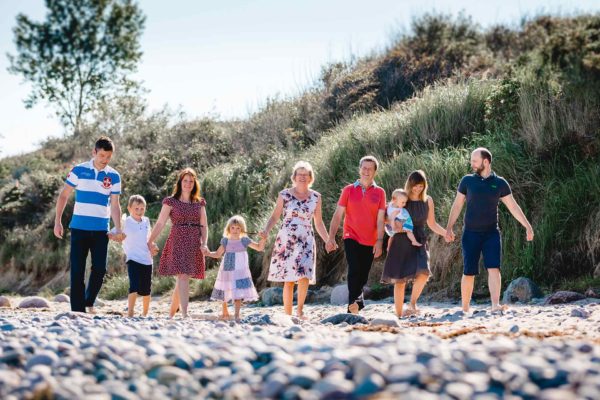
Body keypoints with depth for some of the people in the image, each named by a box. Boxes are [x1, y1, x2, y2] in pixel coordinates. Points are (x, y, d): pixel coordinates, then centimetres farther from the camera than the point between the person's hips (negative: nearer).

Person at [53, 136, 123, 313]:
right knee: (77, 270, -2)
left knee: (100, 269, -2)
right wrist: (58, 222, -3)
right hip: (79, 228, -2)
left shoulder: (114, 176, 4)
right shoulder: (79, 170, -1)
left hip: (101, 230, 2)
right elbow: (64, 196, 3)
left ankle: (89, 303, 19)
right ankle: (77, 309, 3)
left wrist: (118, 229, -5)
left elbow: (114, 205, 6)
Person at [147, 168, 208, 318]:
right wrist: (150, 241, -12)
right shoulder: (170, 201, 3)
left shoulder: (200, 203, 13)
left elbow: (203, 226, 10)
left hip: (194, 244, 4)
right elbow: (160, 223, -2)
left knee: (181, 279, 8)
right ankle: (185, 314, -21)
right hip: (177, 242, -3)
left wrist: (204, 243, -6)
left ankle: (171, 312, 23)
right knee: (183, 277, -16)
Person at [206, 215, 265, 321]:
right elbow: (217, 254, 11)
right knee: (225, 294, 11)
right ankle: (225, 313, 29)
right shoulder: (226, 241, 2)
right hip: (226, 271, 2)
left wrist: (263, 239, -17)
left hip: (240, 272, -2)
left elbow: (259, 248, 0)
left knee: (238, 294, -12)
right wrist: (208, 253, -5)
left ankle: (236, 314, -9)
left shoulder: (244, 241, -1)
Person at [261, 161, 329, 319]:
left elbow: (318, 223, 16)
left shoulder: (315, 197, 9)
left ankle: (300, 309, 2)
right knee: (288, 279, -3)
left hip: (306, 241, 2)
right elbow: (274, 217, 5)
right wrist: (266, 231, -12)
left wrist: (328, 240, 8)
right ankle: (287, 314, 5)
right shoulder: (285, 195, 2)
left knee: (304, 276, -15)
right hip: (286, 241, -2)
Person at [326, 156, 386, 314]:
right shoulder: (349, 190, 3)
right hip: (351, 237, -2)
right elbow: (338, 215, 2)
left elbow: (380, 219, 0)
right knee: (354, 270, -20)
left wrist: (379, 241, -10)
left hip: (370, 241, 2)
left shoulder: (379, 192, 4)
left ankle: (353, 306, 25)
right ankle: (355, 301, -18)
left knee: (363, 276, 7)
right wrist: (331, 238, -6)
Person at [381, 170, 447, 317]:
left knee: (423, 272, -23)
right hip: (401, 242, -2)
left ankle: (412, 304, -4)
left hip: (419, 241, 2)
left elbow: (432, 224, 14)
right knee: (400, 279, -1)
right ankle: (398, 315, 10)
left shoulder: (427, 200, 7)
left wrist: (446, 233, -1)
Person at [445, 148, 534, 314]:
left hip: (491, 233, 0)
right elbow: (457, 205, 6)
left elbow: (513, 207, 4)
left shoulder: (500, 183, 3)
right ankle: (465, 308, 15)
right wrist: (449, 227, -2)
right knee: (469, 273, 2)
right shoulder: (467, 181, 3)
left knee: (494, 268, -14)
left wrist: (527, 226, -2)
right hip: (471, 233, 0)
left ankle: (495, 305, -20)